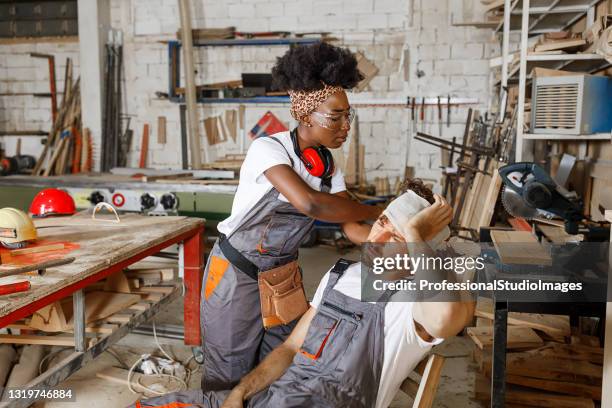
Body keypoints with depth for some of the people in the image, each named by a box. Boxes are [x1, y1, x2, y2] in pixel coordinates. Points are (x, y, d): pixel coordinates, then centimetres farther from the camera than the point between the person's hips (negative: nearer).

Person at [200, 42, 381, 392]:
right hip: (237, 274, -6)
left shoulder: (330, 167, -1)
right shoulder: (269, 149, -23)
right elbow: (309, 204, -38)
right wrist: (378, 212, -28)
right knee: (229, 377, 7)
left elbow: (352, 226, -5)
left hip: (284, 275, 6)